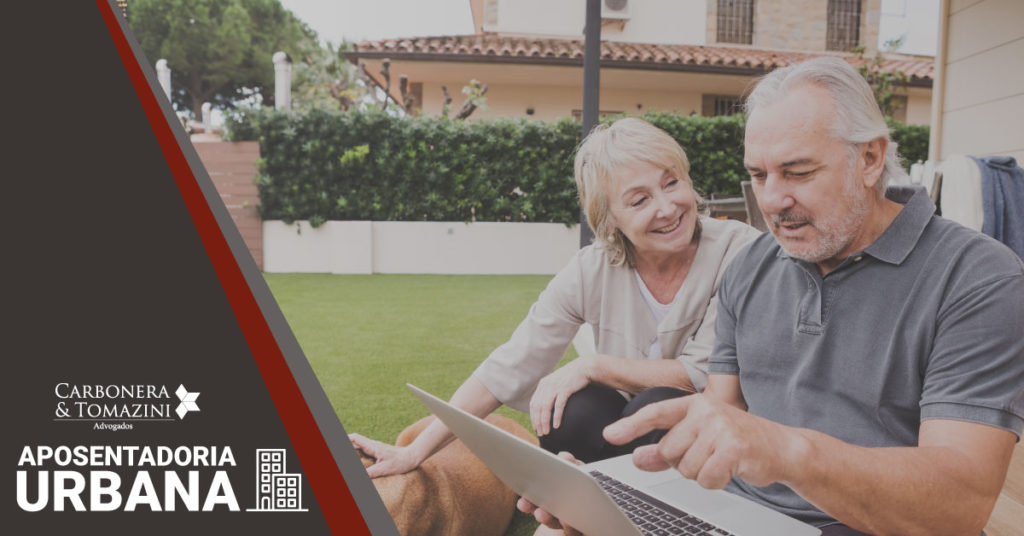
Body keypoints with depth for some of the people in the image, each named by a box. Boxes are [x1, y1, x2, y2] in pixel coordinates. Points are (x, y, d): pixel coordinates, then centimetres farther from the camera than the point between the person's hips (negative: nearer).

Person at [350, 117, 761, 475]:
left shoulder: (737, 251, -17)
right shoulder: (593, 270, -10)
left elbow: (704, 375, -19)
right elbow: (509, 368, -10)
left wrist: (593, 365, -22)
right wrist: (415, 452, -13)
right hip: (628, 433, 2)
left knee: (659, 405, -32)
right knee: (575, 409, -29)